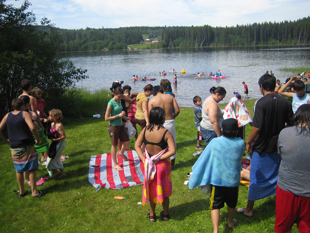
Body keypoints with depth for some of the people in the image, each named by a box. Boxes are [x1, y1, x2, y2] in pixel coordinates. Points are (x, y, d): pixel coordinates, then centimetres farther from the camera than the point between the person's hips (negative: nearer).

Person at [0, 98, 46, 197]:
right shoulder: (25, 114, -7)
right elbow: (32, 128, -21)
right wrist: (38, 139, -9)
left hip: (14, 147, 5)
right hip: (27, 146, -4)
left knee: (19, 170, 15)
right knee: (32, 169, 5)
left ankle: (22, 191, 27)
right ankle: (34, 191, 10)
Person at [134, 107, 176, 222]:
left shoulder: (145, 130, -10)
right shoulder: (166, 133, -21)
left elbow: (137, 146, -7)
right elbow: (172, 151, -26)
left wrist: (144, 159, -8)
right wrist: (159, 158, -18)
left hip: (149, 164, 3)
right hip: (162, 165, -2)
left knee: (151, 188, 18)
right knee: (164, 189, 18)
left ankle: (152, 215, 32)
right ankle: (165, 214, 35)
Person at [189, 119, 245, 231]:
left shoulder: (215, 142, -17)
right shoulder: (240, 143, -12)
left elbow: (204, 159, -7)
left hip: (217, 180, -2)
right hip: (233, 180, 3)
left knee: (215, 205, 7)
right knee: (231, 204, 24)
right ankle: (230, 222, 46)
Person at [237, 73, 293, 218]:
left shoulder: (262, 103, -17)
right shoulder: (285, 102, 0)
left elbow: (257, 127, -22)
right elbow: (290, 124, 5)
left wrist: (248, 142, -10)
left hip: (262, 147, -5)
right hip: (279, 145, 5)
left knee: (256, 178, 7)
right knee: (278, 176, 20)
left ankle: (249, 209, 20)